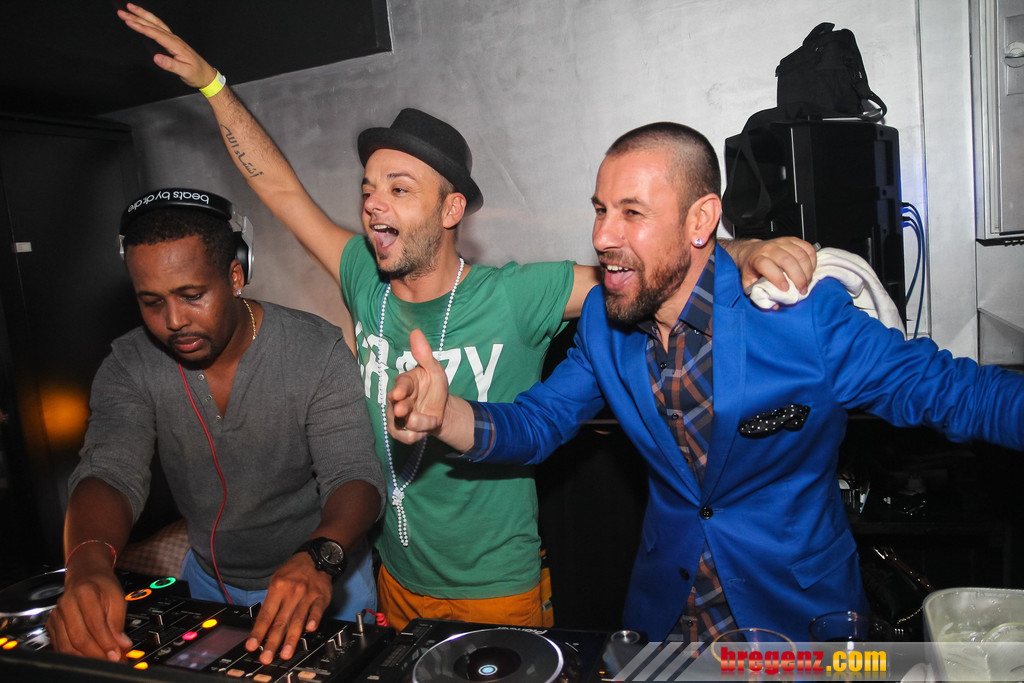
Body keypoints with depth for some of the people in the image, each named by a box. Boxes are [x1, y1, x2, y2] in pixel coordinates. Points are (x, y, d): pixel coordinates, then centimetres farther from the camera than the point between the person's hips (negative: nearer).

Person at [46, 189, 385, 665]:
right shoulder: (129, 366, -10)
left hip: (321, 579, -3)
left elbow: (353, 475, -25)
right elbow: (110, 473, -21)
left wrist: (318, 559, -44)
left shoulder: (317, 351, -21)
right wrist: (89, 564, -42)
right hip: (207, 580, 3)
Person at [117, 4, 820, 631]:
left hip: (497, 592, -4)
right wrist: (211, 82, 1)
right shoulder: (367, 284, -8)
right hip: (396, 580, 5)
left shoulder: (515, 297, -21)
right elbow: (282, 189, 0)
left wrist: (747, 254, -38)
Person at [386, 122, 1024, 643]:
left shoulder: (807, 318, -22)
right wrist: (444, 413, -24)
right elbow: (537, 421, -4)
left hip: (800, 612, -3)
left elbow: (952, 390, -17)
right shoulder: (603, 321, -9)